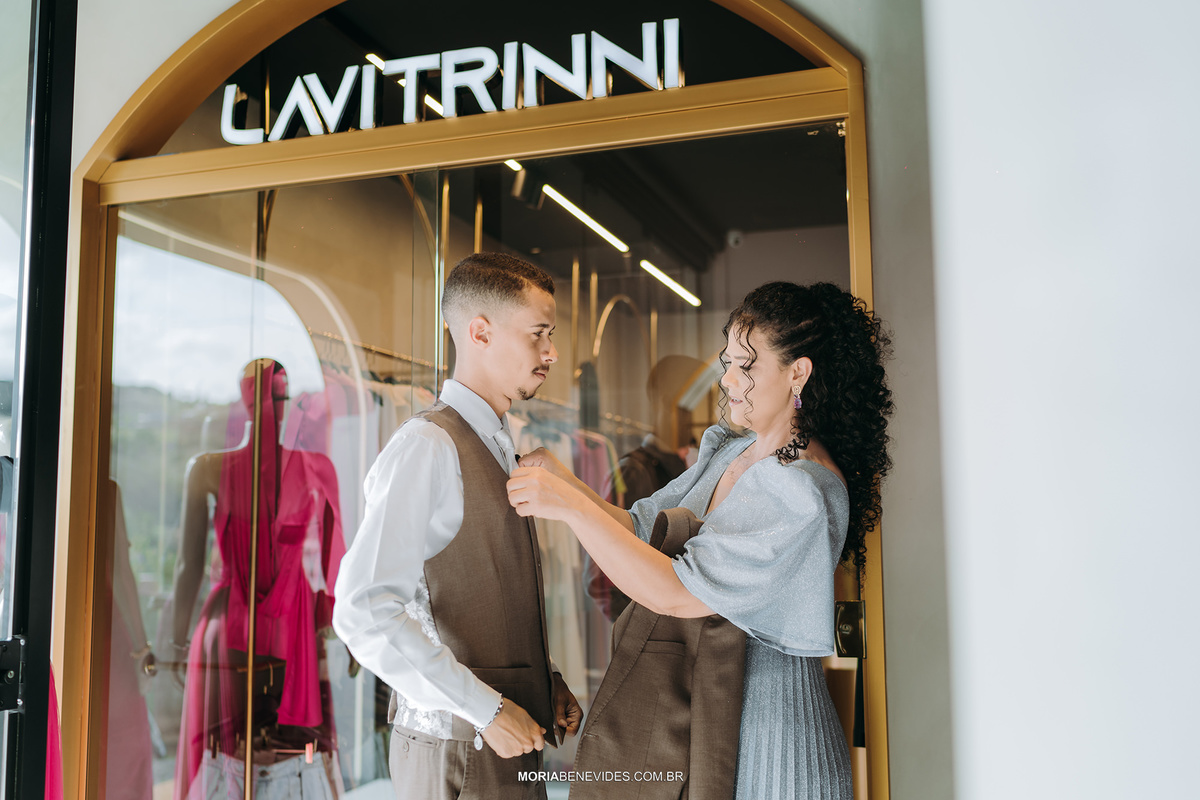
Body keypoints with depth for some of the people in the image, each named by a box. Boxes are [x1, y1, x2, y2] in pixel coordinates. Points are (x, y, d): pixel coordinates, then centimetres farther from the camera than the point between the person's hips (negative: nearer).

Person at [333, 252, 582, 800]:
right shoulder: (428, 447, -16)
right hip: (458, 748, -8)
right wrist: (486, 709, -20)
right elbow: (364, 611, -24)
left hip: (509, 741, 8)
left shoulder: (497, 448, 11)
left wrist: (545, 680, 3)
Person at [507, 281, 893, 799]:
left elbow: (676, 595, -27)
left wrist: (572, 506, -27)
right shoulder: (726, 453, 6)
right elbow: (641, 530, 8)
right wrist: (561, 481, -6)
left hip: (770, 731, -8)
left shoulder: (806, 495, -23)